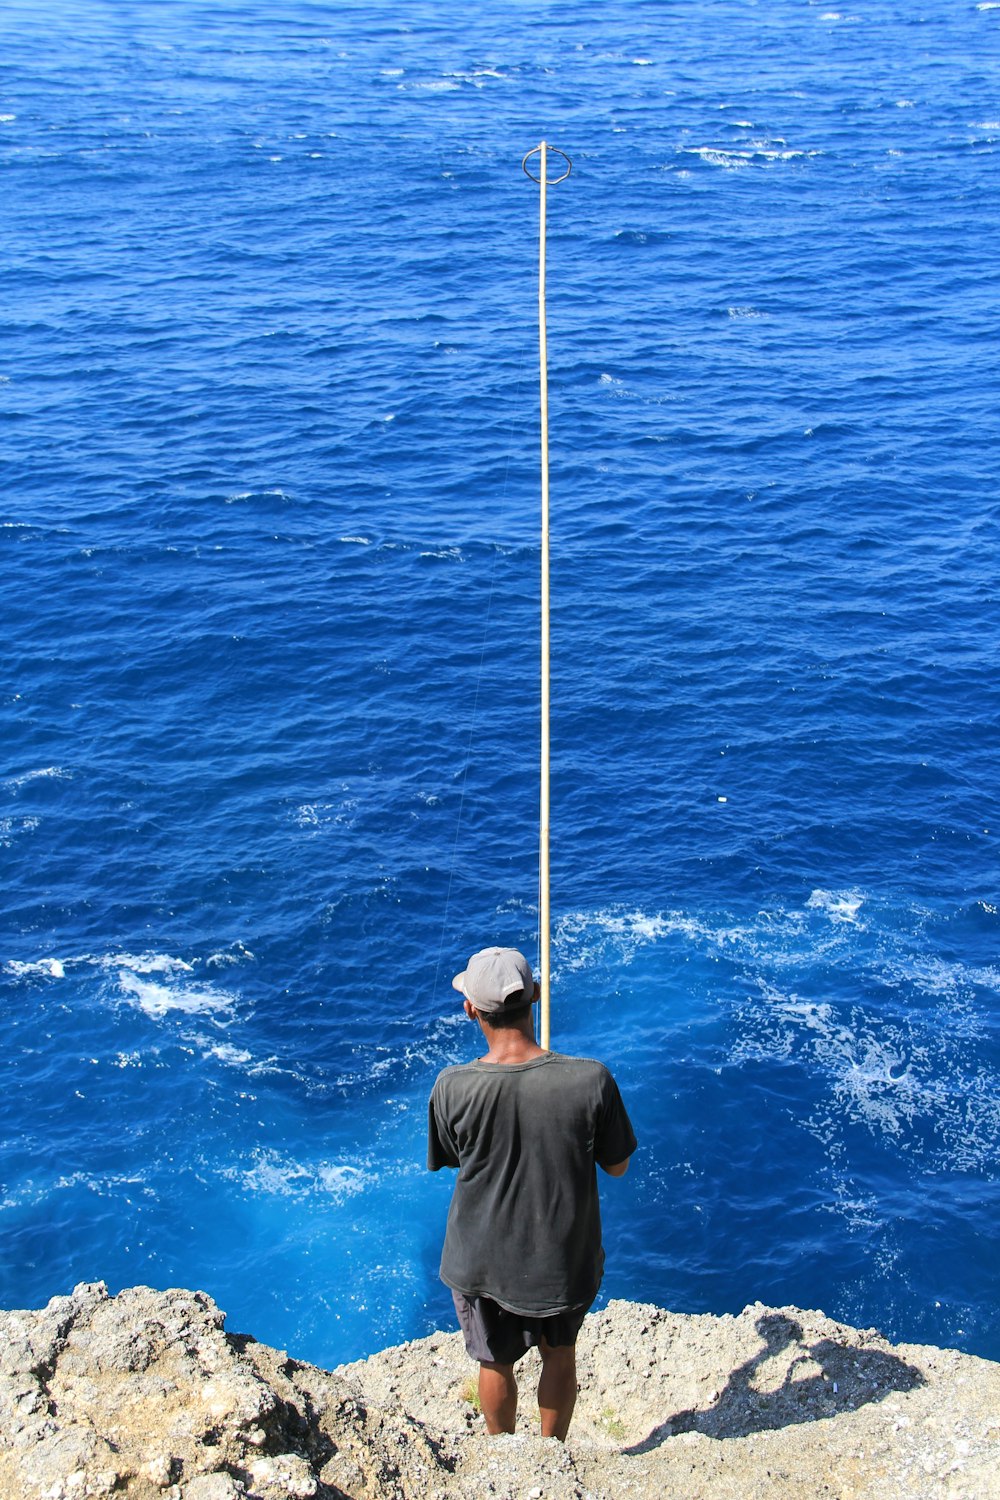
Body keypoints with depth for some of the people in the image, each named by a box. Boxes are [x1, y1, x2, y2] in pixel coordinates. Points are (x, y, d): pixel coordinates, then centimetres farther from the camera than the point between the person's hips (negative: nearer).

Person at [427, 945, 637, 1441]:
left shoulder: (454, 1088, -25)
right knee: (560, 1354, 29)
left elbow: (446, 1159, -5)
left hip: (482, 1262, 0)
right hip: (564, 1257, 0)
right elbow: (617, 1166, -10)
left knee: (495, 1363, 27)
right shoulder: (591, 1080, -26)